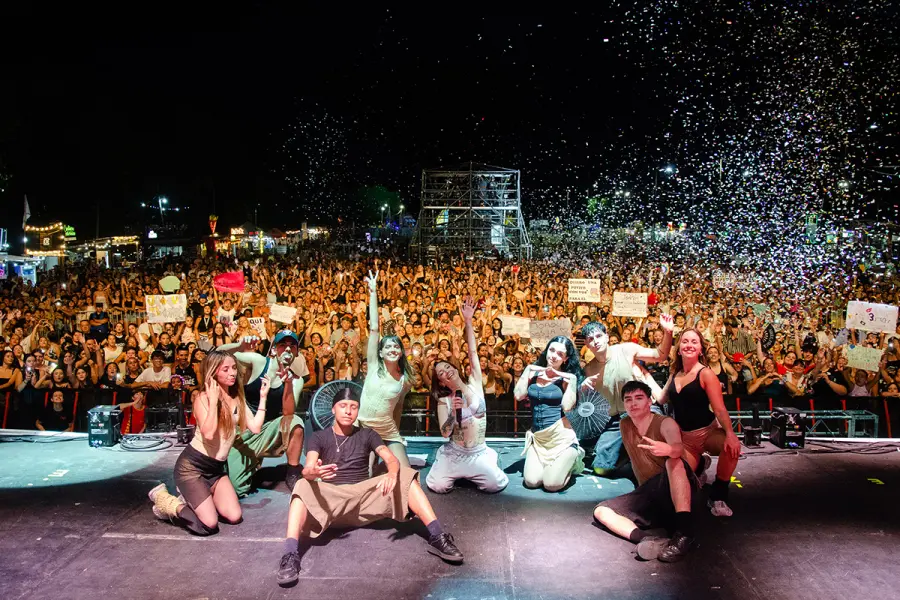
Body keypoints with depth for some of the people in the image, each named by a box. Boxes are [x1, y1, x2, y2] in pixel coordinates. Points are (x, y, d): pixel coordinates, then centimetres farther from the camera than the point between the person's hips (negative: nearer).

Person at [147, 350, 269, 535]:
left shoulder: (238, 398, 4)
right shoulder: (204, 399, -14)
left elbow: (255, 428, -7)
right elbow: (208, 434, -29)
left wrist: (263, 397, -7)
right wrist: (213, 401, -27)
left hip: (216, 468, 6)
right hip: (191, 465, -6)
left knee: (234, 517, -6)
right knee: (209, 524, -14)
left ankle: (192, 497, 18)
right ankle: (164, 500, 9)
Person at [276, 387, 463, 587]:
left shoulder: (367, 435, 9)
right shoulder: (318, 437, 5)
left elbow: (391, 459, -6)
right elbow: (307, 470, -13)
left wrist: (392, 474, -32)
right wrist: (313, 472, -40)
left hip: (363, 495, 2)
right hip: (330, 497, -1)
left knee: (405, 476, -19)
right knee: (303, 487, -32)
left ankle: (436, 537, -27)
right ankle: (290, 555, -45)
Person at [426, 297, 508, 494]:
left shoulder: (474, 386, -2)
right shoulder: (443, 401, -3)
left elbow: (472, 353, -9)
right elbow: (445, 433, -9)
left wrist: (468, 321, -14)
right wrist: (453, 413, -26)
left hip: (478, 453, 1)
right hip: (453, 453, 0)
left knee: (498, 485, -14)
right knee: (438, 486, -17)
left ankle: (469, 475, 17)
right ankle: (457, 474, 17)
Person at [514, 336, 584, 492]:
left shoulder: (567, 377, -2)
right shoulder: (534, 372, 5)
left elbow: (567, 406, -15)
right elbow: (519, 396, -7)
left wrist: (572, 380, -15)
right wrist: (528, 370, -6)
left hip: (561, 435, -3)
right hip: (537, 437, 3)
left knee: (551, 485, -12)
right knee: (532, 482, -10)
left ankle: (573, 458, 18)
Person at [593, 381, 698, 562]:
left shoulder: (666, 423, -9)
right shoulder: (624, 425, 8)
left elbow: (678, 448, -32)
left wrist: (668, 449, -57)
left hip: (678, 491, -5)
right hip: (649, 493, 5)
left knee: (673, 461, -37)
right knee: (601, 511, -16)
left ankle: (685, 532, -44)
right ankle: (645, 539, -43)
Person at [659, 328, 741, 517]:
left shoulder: (706, 374, -13)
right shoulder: (674, 374, 4)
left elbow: (720, 409, -20)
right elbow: (662, 399, 6)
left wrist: (730, 433, -36)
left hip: (709, 431, -5)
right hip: (684, 436, 5)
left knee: (732, 447, -39)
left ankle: (718, 495, -14)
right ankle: (701, 463, 28)